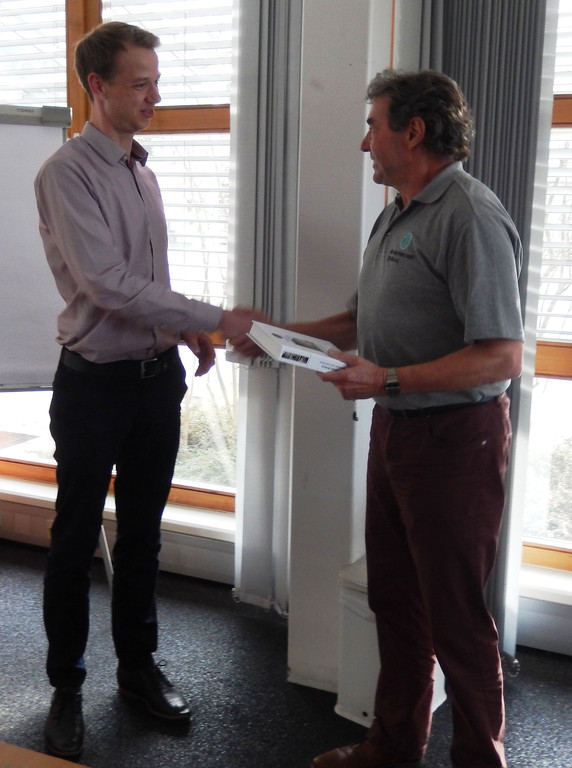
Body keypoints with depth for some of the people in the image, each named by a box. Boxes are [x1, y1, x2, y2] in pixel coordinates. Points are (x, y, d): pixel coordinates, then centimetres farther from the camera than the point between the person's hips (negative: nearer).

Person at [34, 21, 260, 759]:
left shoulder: (141, 170, 11)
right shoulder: (67, 173, -13)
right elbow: (107, 283, -23)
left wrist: (186, 332, 2)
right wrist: (214, 319, -21)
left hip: (157, 376, 7)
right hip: (95, 384, -7)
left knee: (142, 532, 16)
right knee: (75, 543, 6)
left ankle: (138, 665, 32)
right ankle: (66, 689, 23)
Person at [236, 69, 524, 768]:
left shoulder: (470, 218, -18)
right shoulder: (398, 214, 14)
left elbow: (501, 356, -24)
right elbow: (365, 320, 21)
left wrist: (388, 380, -26)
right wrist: (278, 333, 11)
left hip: (453, 439, -10)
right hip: (395, 429, 10)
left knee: (455, 617, 3)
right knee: (394, 599, 19)